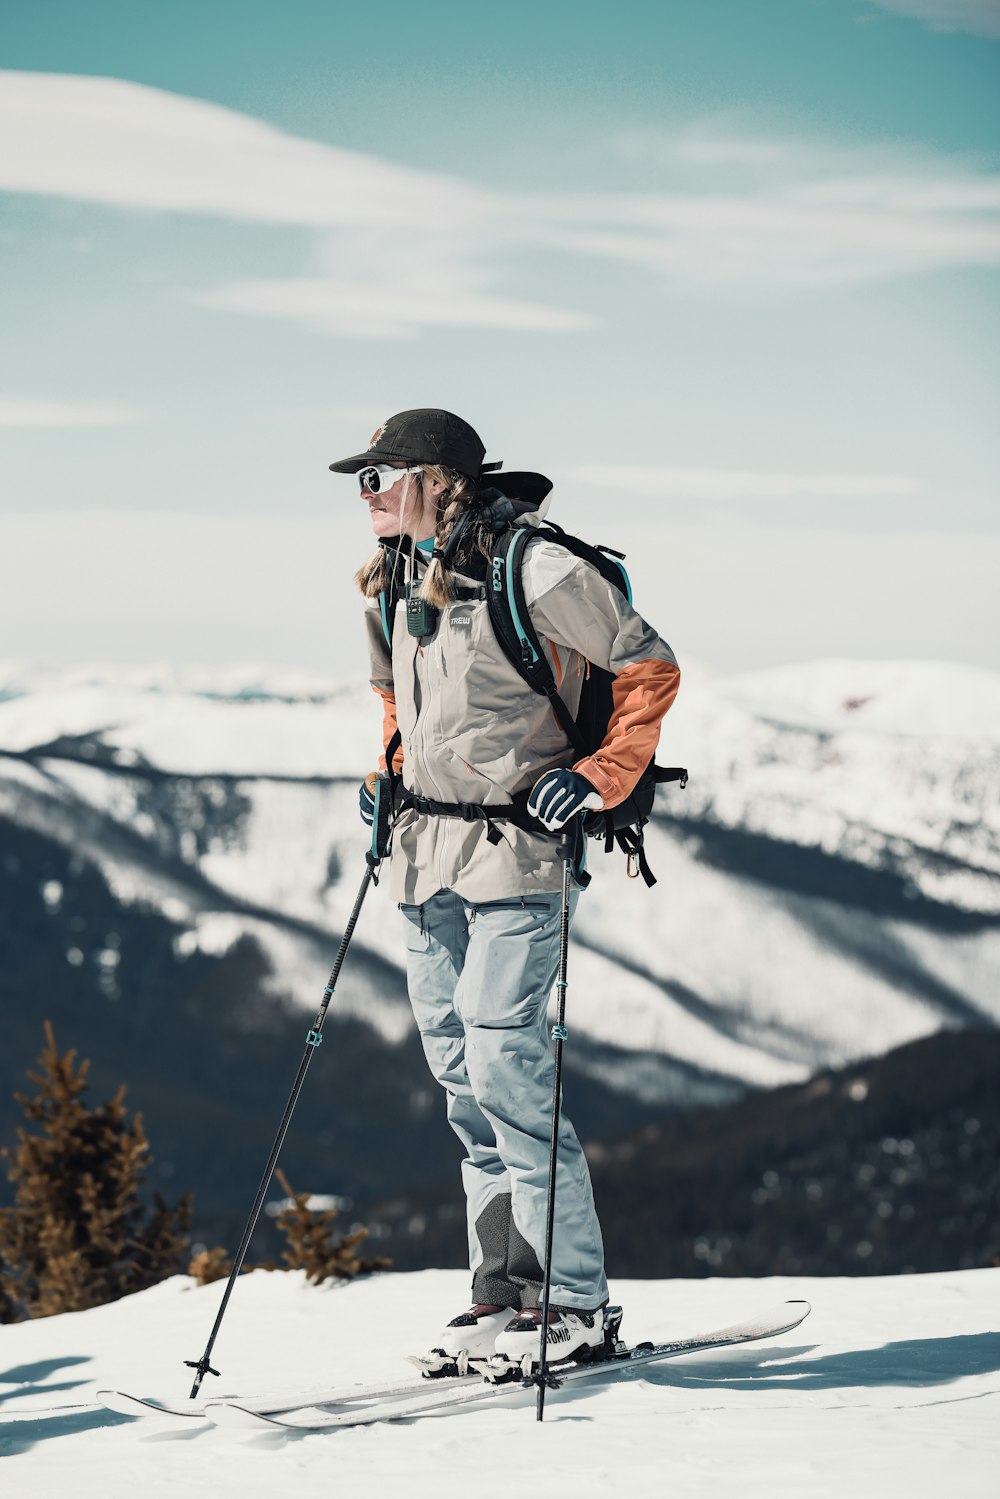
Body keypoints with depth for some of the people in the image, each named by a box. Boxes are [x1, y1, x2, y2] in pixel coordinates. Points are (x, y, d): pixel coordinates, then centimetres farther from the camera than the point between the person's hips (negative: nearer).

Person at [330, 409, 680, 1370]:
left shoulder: (529, 570, -13)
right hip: (427, 855, 8)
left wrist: (598, 779, -13)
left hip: (513, 849, -8)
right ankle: (505, 1287, 13)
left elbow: (648, 669, -7)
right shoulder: (394, 585, 11)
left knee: (501, 1056, -14)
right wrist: (390, 772, 14)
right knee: (456, 1067, 6)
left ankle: (572, 1298, -7)